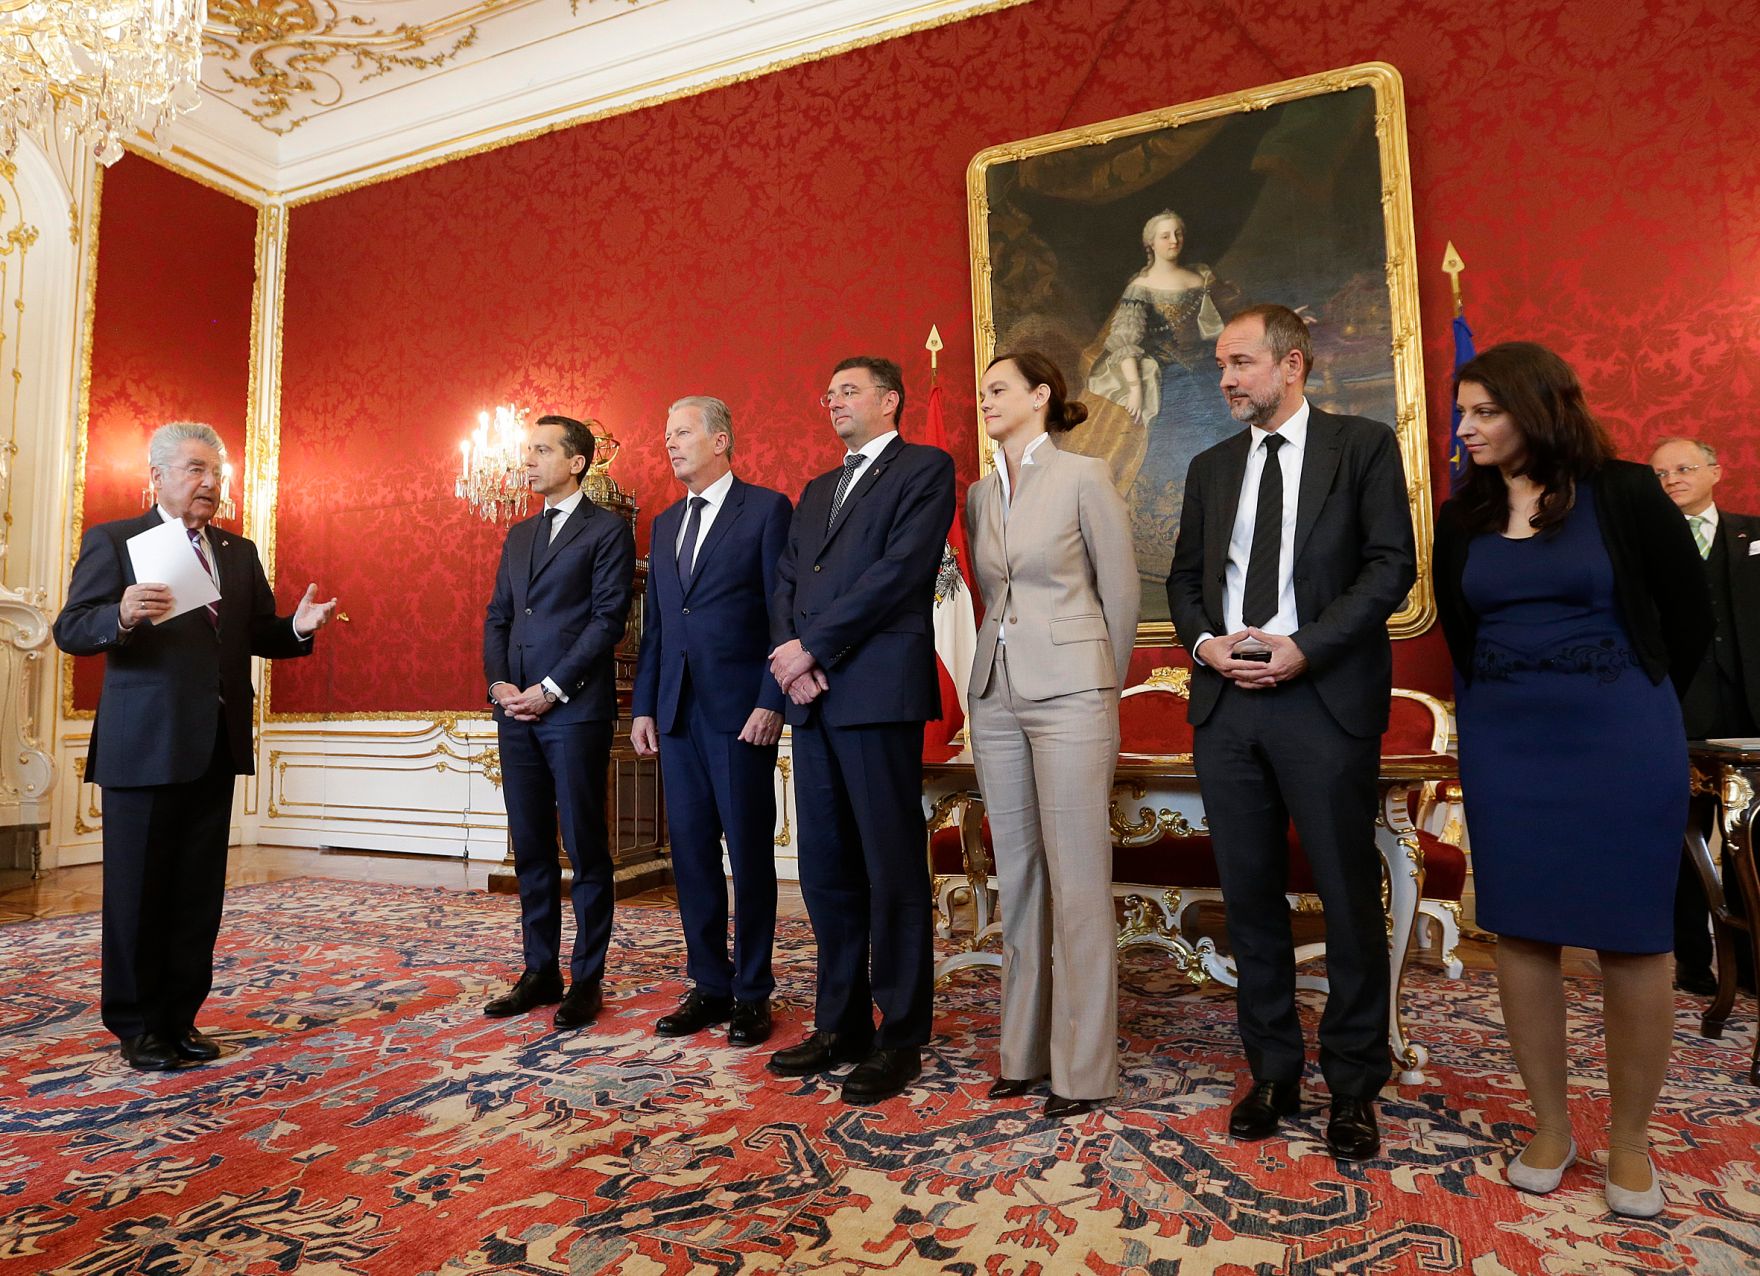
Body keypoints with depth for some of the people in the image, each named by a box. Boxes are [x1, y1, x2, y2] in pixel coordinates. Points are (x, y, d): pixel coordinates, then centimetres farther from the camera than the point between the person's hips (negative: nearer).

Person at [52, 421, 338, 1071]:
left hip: (216, 746, 5)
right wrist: (124, 615, -27)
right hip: (143, 746, -5)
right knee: (137, 891, 5)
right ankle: (136, 1025, 19)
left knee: (200, 893, 10)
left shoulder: (240, 552, 14)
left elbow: (260, 636, 12)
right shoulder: (112, 541, 0)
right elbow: (70, 630, -7)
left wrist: (297, 628, -10)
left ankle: (180, 1017, 22)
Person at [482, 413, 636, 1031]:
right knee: (530, 847, 10)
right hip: (517, 708, 7)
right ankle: (539, 971, 21)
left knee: (585, 847, 0)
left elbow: (608, 620, -9)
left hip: (575, 708, -6)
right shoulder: (518, 535, 20)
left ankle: (586, 979, 10)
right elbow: (497, 617, 18)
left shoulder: (608, 529, -1)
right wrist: (498, 683, 1)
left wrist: (551, 689, -13)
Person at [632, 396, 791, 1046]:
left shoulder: (767, 508, -1)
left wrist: (771, 701, -14)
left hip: (741, 707, -6)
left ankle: (752, 992, 15)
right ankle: (709, 985, 21)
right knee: (690, 849, 9)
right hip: (676, 709, 6)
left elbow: (784, 611, -7)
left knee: (749, 850, 2)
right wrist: (643, 706, 11)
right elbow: (654, 623, 18)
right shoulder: (664, 524, 19)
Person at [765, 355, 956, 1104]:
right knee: (825, 870, 11)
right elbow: (786, 581, 15)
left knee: (892, 869, -1)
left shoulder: (925, 469, 2)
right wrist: (789, 656, -4)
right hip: (813, 696, 7)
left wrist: (812, 648, -12)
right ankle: (841, 1025, 24)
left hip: (878, 691, -7)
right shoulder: (817, 490, 25)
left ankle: (901, 1039, 12)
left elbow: (899, 571, -12)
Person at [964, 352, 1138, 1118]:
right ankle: (1024, 1051, 23)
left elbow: (1121, 592, 0)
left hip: (1068, 696, -5)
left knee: (1077, 881, -1)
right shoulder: (980, 495, 13)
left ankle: (1085, 1068, 11)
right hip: (996, 696, 6)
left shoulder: (1084, 478, -4)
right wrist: (1009, 656, 14)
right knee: (1018, 876, 11)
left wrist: (1101, 684, 6)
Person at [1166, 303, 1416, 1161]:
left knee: (1349, 896, 4)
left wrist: (1305, 647, -14)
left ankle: (1354, 1087, 22)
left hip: (1324, 697, -4)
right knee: (1249, 895, 9)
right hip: (1226, 701, 4)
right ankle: (1272, 1072, 25)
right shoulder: (1211, 467, 17)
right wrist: (1204, 641, -4)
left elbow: (1392, 562, -5)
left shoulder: (1362, 446, 4)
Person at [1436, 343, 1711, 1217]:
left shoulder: (1621, 493, -4)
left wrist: (1630, 700, 11)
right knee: (1520, 930, 6)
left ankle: (1630, 1141, 23)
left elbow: (1689, 617, 4)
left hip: (1620, 741, -3)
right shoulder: (1462, 519, 5)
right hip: (1503, 743, 3)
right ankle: (1550, 1125, 23)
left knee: (1632, 939, 5)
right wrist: (1510, 704, 12)